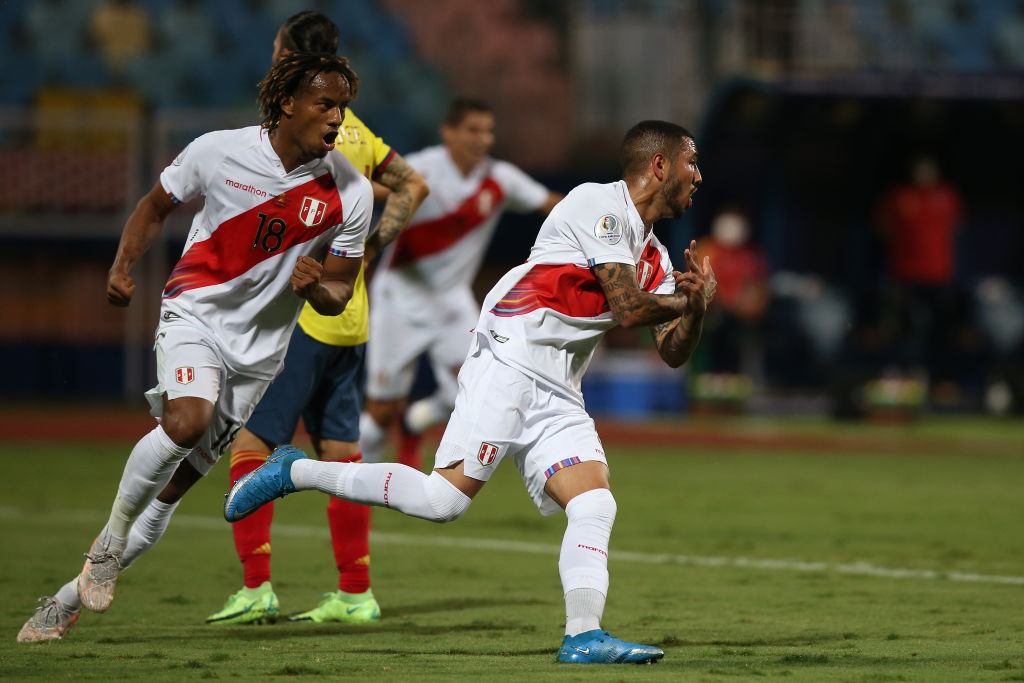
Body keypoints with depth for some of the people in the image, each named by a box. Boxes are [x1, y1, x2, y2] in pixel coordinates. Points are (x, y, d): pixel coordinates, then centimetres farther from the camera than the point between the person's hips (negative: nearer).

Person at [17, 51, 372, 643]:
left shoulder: (351, 194, -8)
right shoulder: (218, 152, -11)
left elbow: (339, 294, 2)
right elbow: (156, 207, 9)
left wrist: (316, 287, -21)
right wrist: (122, 268, -6)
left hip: (259, 345, 2)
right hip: (195, 311, -2)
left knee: (174, 485, 3)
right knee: (186, 422, -32)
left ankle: (70, 599, 16)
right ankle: (111, 539, -9)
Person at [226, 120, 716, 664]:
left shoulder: (653, 257, 22)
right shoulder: (599, 204, -6)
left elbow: (673, 353, 21)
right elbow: (627, 308, -13)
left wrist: (695, 310, 1)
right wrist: (687, 300, 5)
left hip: (556, 396, 9)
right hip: (509, 360, -9)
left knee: (595, 506, -11)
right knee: (445, 498, -18)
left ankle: (583, 636, -15)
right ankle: (294, 472, -6)